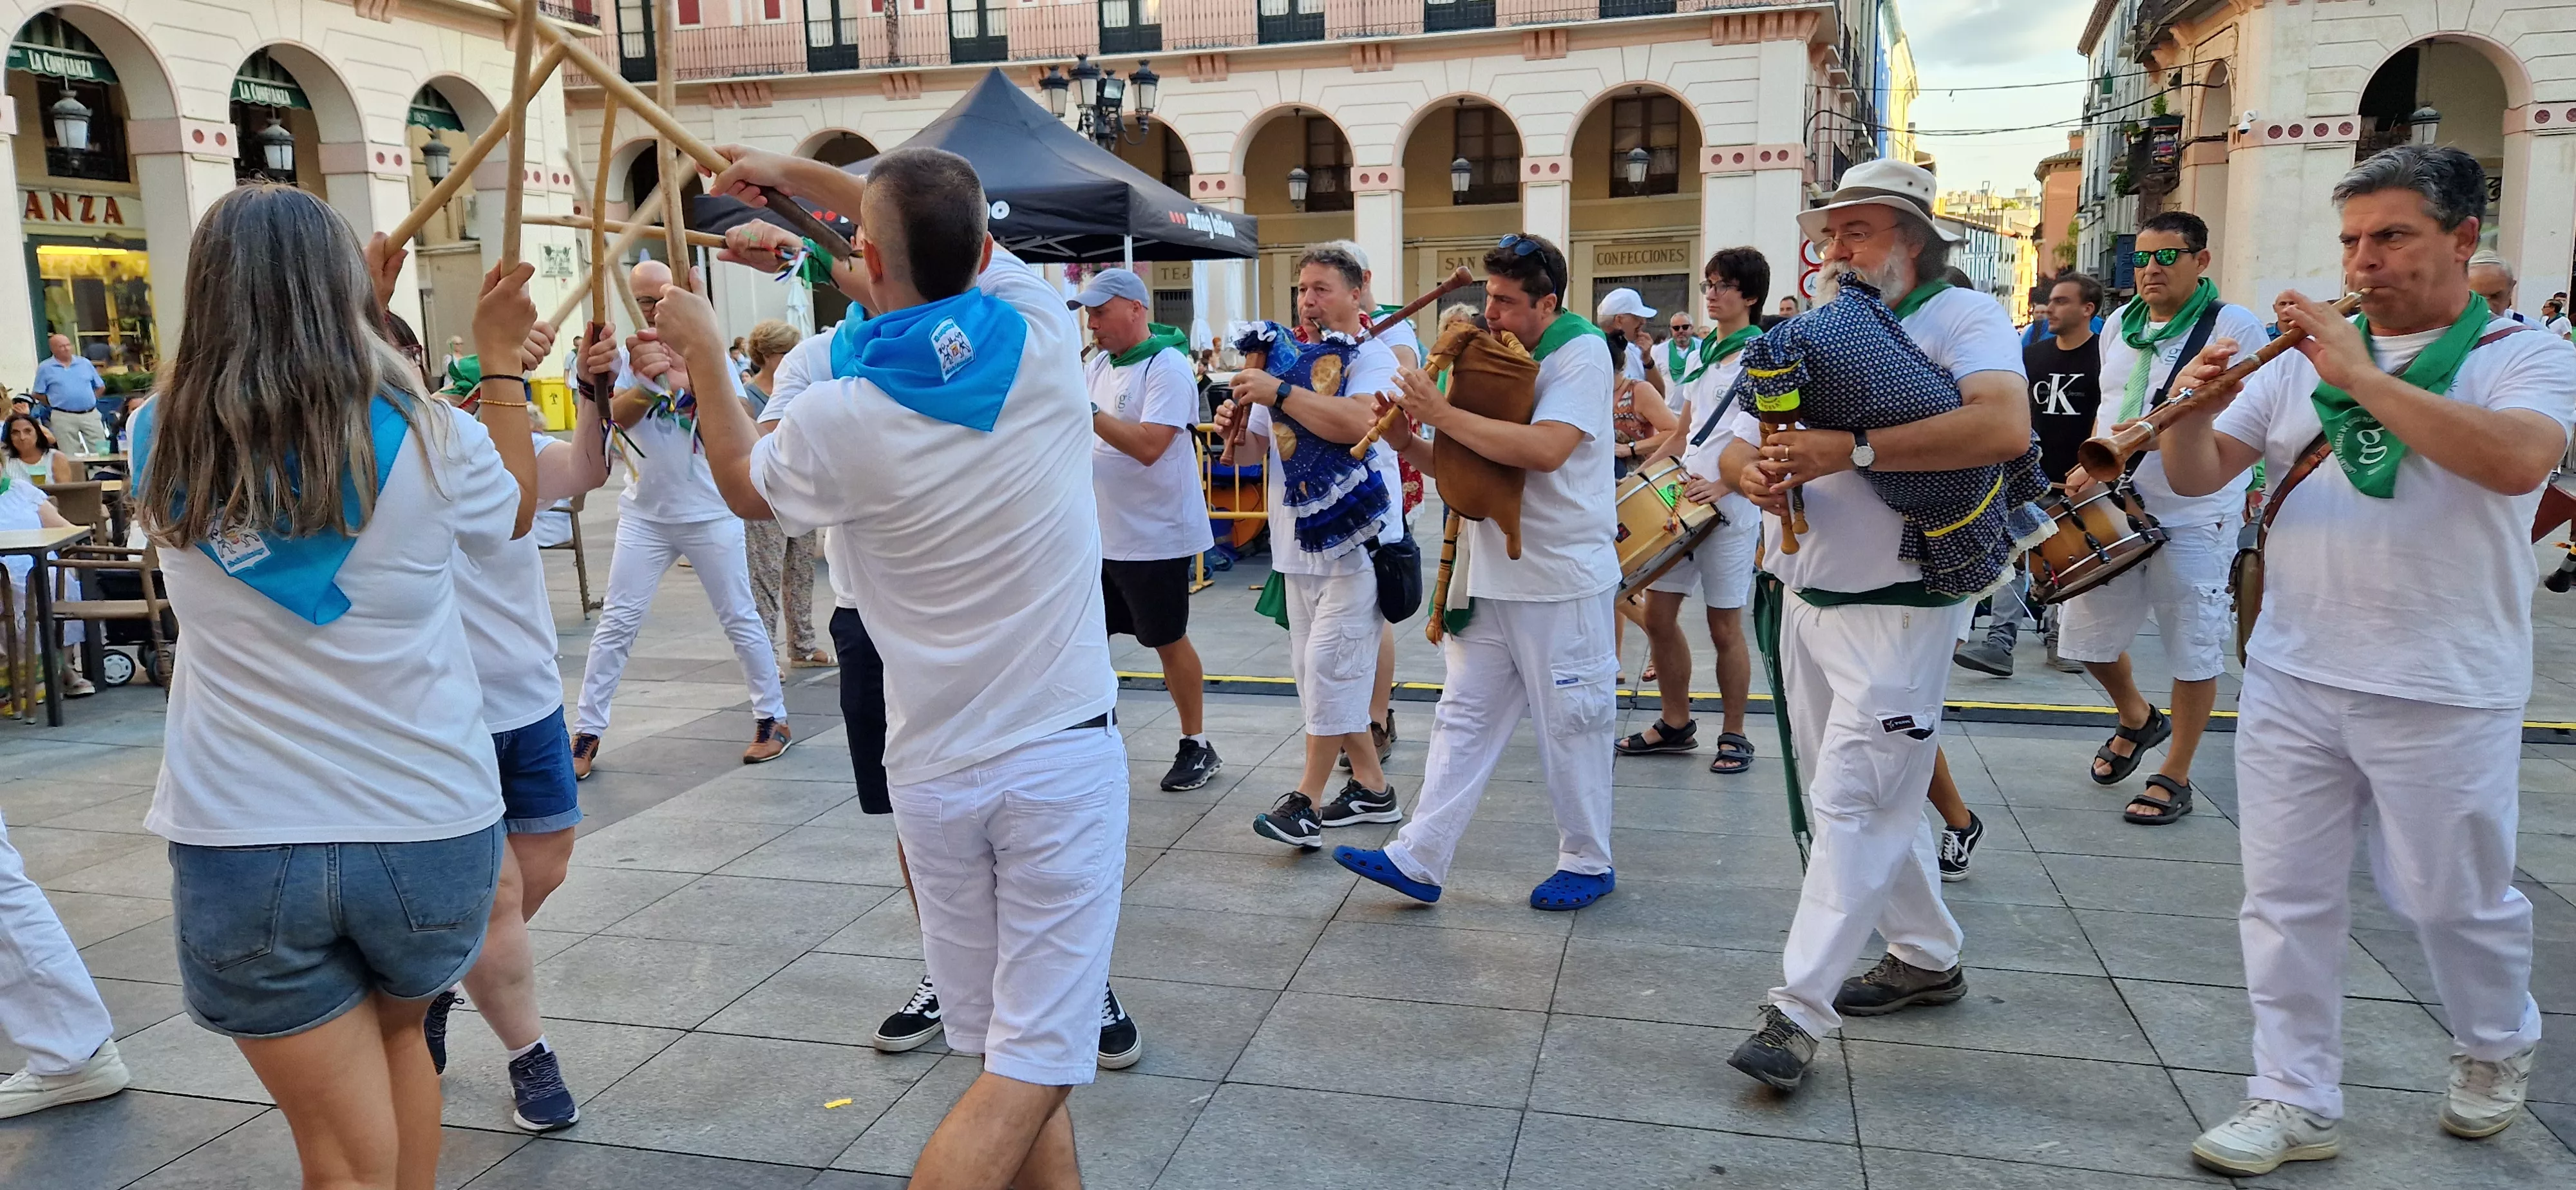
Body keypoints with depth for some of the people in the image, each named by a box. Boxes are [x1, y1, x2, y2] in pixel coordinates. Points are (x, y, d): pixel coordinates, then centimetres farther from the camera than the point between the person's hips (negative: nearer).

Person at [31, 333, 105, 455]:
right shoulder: (45, 368, 2)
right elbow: (38, 394, 5)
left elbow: (101, 387, 16)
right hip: (64, 418, -2)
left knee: (100, 452, 1)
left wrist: (90, 401, 8)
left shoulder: (85, 363, 10)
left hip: (91, 415, 2)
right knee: (72, 456, -1)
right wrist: (57, 404, 3)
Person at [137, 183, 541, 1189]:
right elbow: (512, 511, 11)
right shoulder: (428, 440, -11)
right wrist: (501, 362, 15)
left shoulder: (163, 445, -4)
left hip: (237, 847, 0)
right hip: (428, 832, 0)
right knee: (396, 1033, 29)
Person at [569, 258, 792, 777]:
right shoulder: (625, 356, -1)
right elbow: (617, 416, -19)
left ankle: (772, 718, 18)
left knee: (741, 619, 5)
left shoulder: (710, 353, -2)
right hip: (644, 513, 1)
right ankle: (586, 733, 8)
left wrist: (682, 374, -28)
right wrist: (647, 381, -39)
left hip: (711, 512, -1)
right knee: (616, 624, 1)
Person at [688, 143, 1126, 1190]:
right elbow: (951, 231, 15)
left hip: (935, 772, 1)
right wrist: (790, 171, 23)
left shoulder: (837, 419, -9)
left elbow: (744, 485, 15)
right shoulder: (1043, 343, -7)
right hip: (1063, 752, -1)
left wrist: (705, 360, 26)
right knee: (1033, 1065, 2)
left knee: (1004, 1051, 16)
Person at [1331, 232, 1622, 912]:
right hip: (1488, 574, 7)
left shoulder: (1580, 353, -10)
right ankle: (1419, 860, 7)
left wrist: (1443, 414, -23)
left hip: (1562, 580, -7)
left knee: (1572, 725, 5)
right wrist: (1408, 441, -6)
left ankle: (1588, 863, 21)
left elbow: (1546, 449, -26)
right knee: (1463, 718, 6)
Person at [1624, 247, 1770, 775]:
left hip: (1731, 507, -7)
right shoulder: (1697, 357, 14)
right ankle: (1675, 723, 22)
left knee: (1724, 627, 1)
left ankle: (1734, 735, 16)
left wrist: (1723, 484, -22)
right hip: (1683, 497, 7)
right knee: (1658, 614, 7)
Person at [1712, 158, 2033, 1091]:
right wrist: (1754, 472, -13)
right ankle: (1927, 957, 33)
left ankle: (1799, 1010, -6)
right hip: (1806, 600, 8)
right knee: (1872, 796, 16)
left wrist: (1851, 450, -31)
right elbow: (1734, 448, 12)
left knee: (1853, 802, -9)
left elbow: (2005, 425, -27)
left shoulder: (1959, 317, -8)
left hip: (1899, 608, -8)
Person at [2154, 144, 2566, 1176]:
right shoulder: (2303, 359, 8)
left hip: (2442, 694, -3)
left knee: (2451, 897, 12)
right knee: (2286, 897, 6)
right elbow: (2197, 477, 4)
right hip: (2290, 676, 3)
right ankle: (2294, 1102, 18)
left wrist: (2361, 377, -26)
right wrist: (2193, 411, -17)